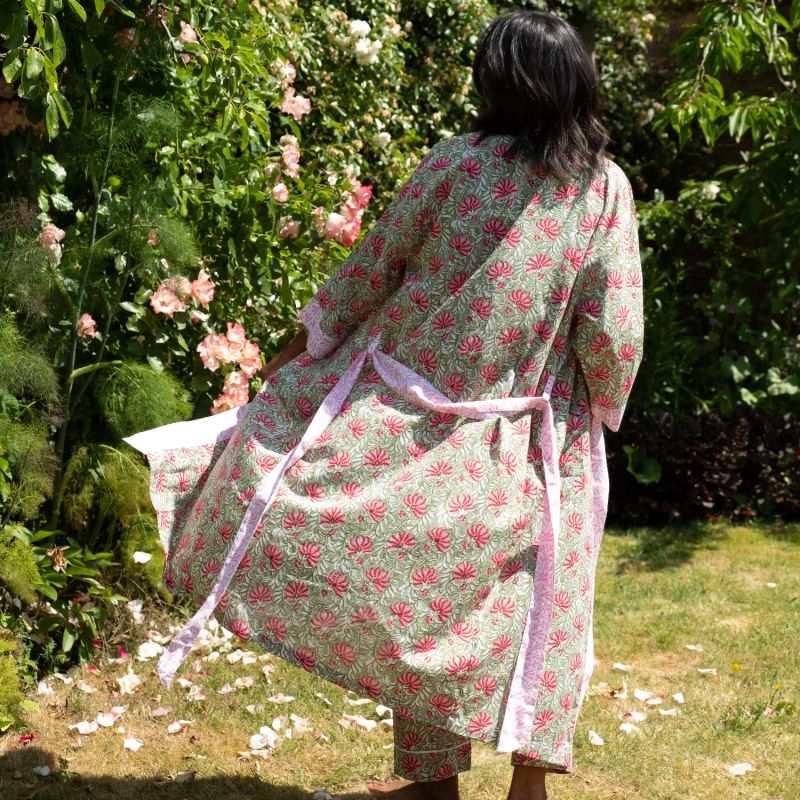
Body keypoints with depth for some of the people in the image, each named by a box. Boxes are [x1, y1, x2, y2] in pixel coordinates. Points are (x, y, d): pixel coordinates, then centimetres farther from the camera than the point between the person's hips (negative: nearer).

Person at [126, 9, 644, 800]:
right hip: (514, 433, 2)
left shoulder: (454, 163, -11)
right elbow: (614, 333, -8)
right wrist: (600, 410, 11)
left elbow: (370, 269, -2)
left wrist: (304, 340, 13)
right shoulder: (605, 188, -8)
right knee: (535, 599, 13)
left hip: (399, 403, -2)